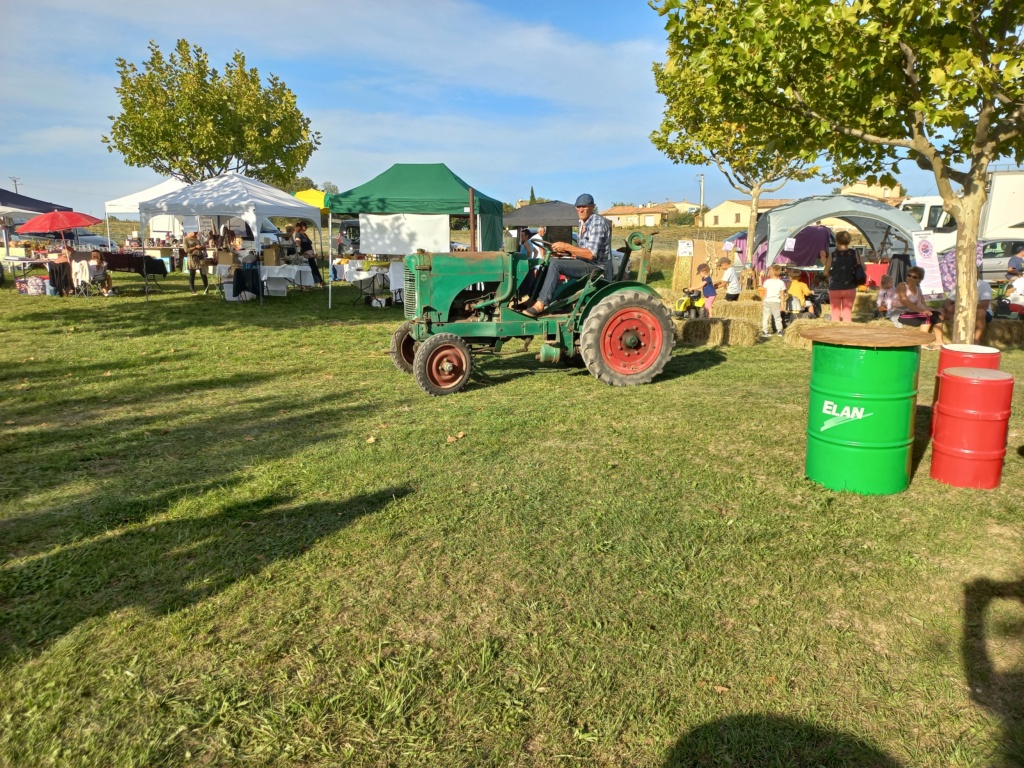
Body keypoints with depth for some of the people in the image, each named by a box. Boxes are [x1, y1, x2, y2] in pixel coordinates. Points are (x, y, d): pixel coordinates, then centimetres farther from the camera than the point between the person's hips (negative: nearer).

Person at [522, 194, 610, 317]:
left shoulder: (598, 223, -16)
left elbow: (591, 254, -24)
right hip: (584, 262, 10)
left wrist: (566, 246, -22)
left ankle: (540, 304, -26)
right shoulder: (583, 223, 13)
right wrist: (565, 253, 1)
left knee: (555, 264, -26)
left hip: (596, 266, -10)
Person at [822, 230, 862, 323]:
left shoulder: (832, 255, -8)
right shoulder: (854, 253, -3)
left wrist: (824, 261, 7)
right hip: (850, 288, 1)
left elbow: (826, 273, -6)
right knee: (847, 312, 10)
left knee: (835, 313, 10)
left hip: (834, 289, -1)